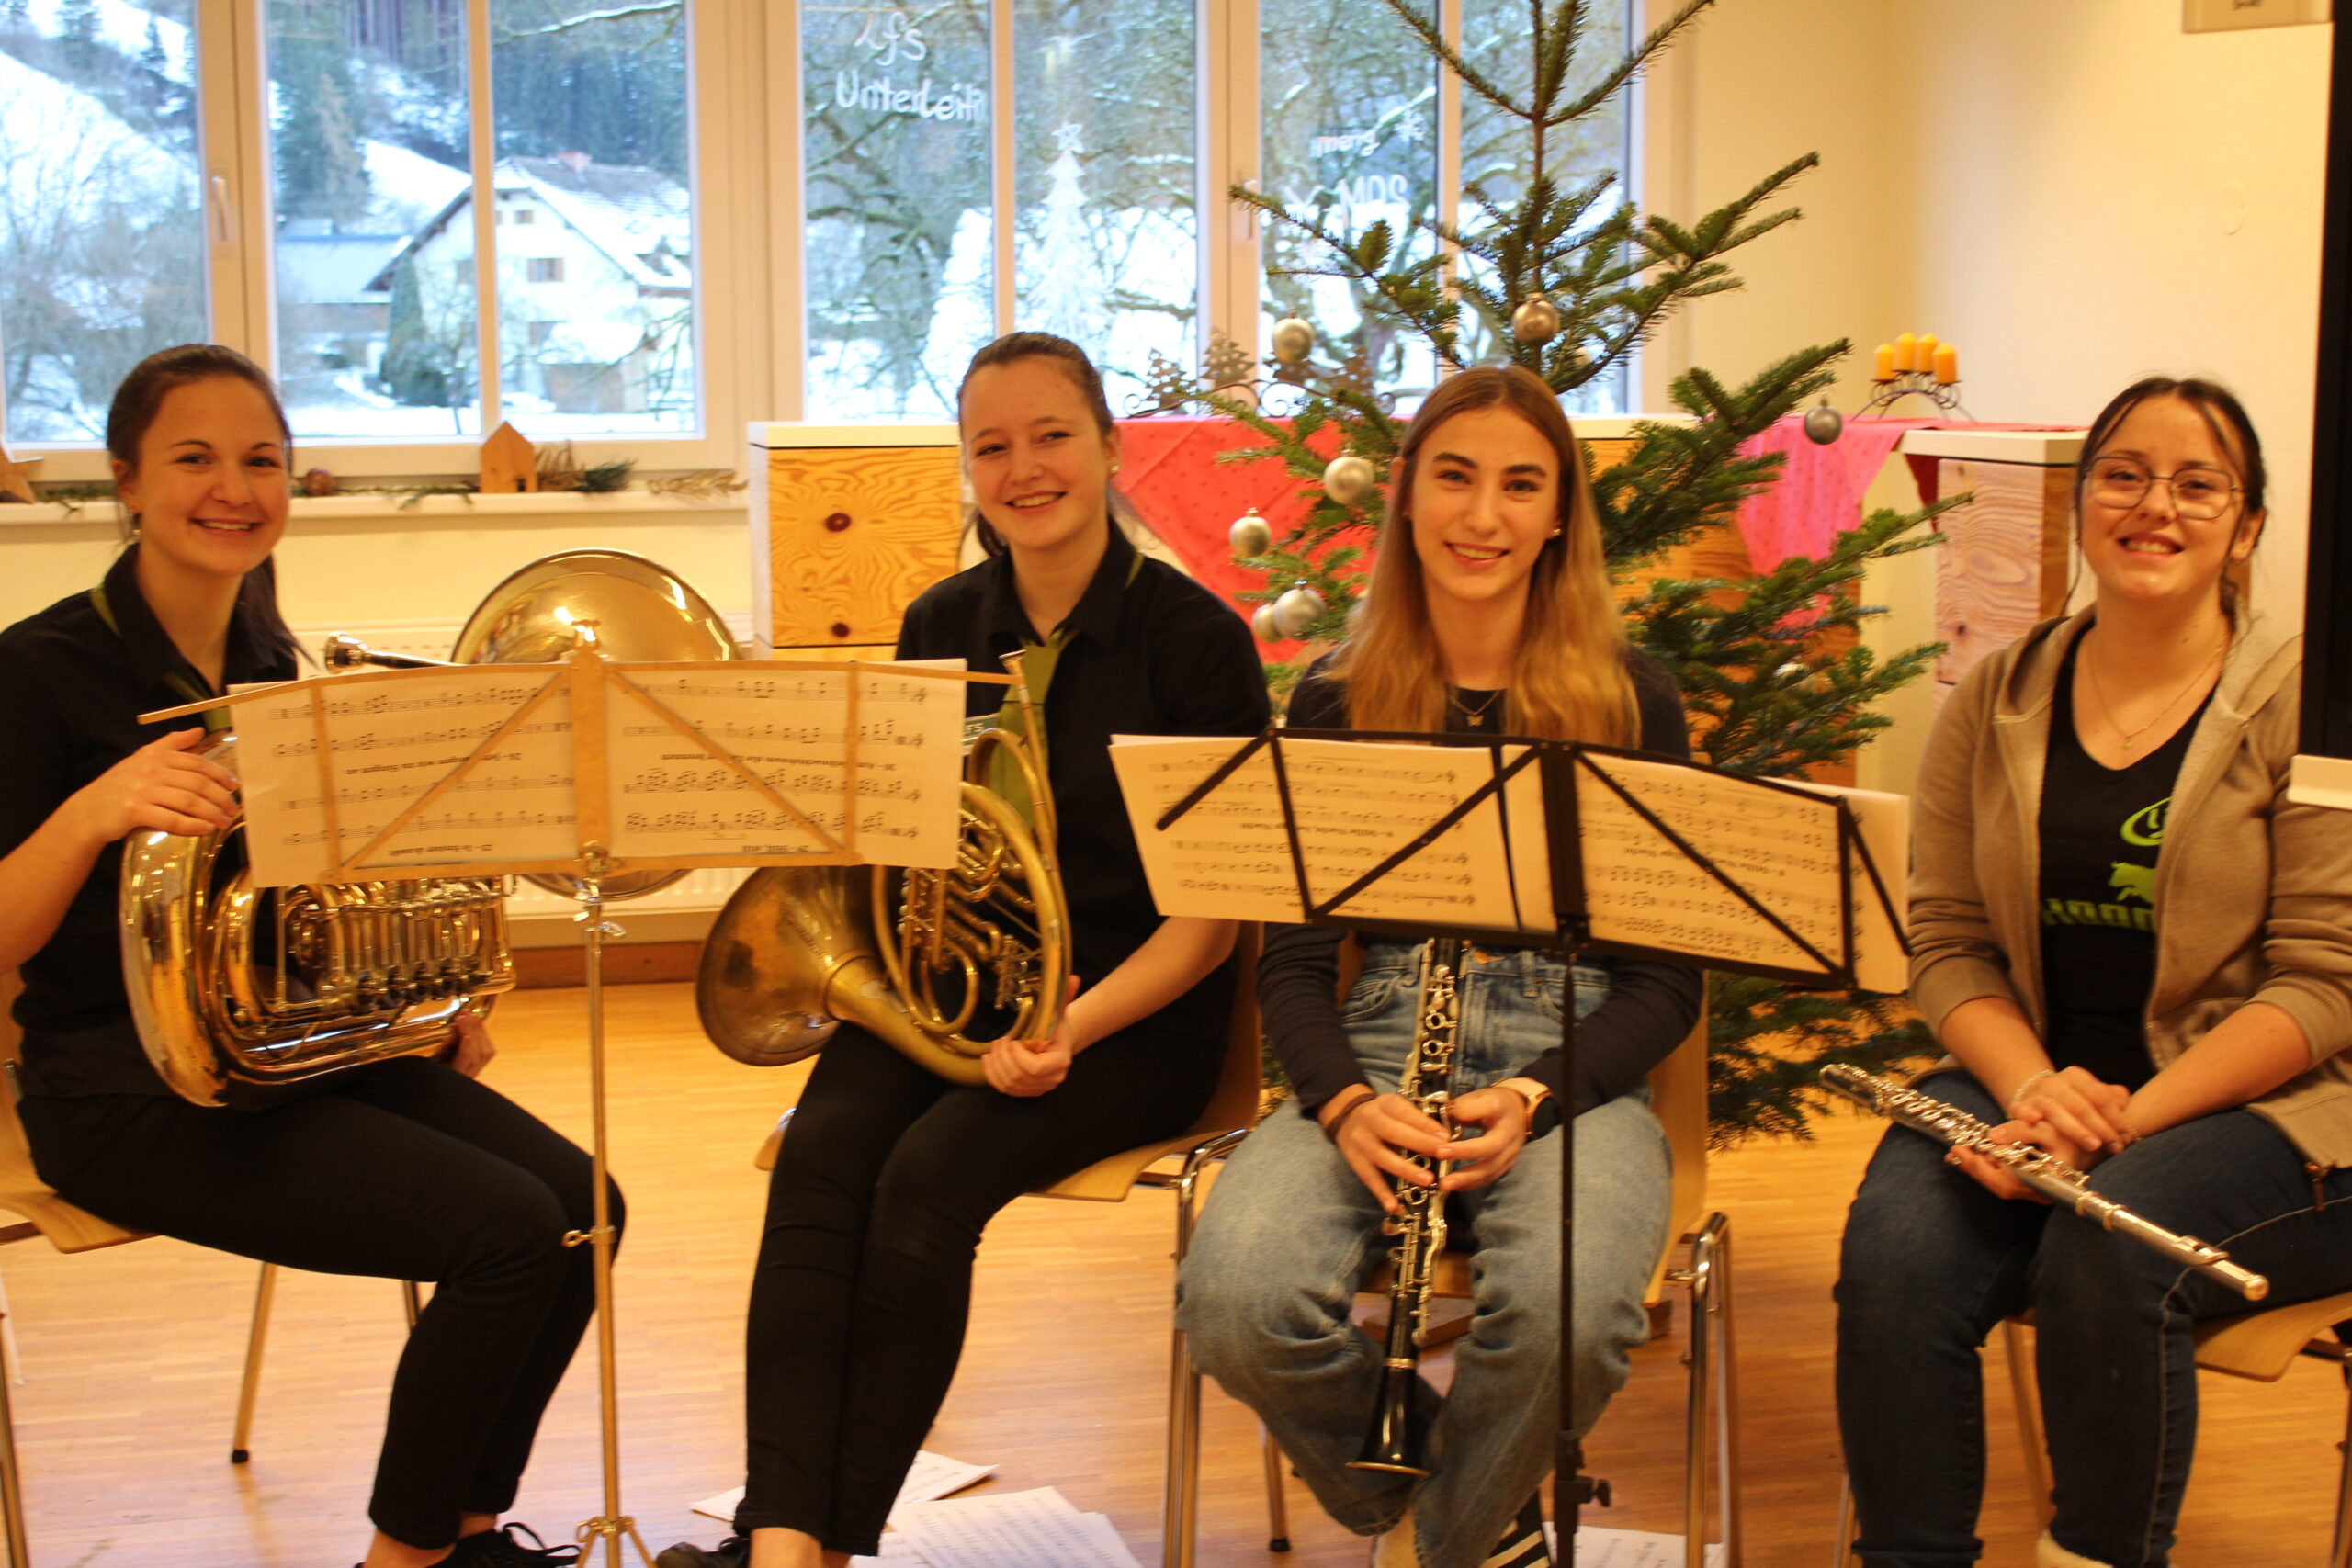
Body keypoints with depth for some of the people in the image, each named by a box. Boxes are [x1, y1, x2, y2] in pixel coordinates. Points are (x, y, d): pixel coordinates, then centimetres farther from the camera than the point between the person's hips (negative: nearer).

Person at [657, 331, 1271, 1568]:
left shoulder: (1193, 637, -6)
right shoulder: (942, 627, 8)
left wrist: (1073, 1027, -21)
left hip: (1132, 1013, -4)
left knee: (931, 1174, -30)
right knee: (821, 1152, -26)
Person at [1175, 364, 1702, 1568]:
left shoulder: (1628, 701, 5)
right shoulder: (1338, 700, 9)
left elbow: (1667, 977, 3)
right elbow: (1293, 955, 7)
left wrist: (1532, 1098, -16)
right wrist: (1346, 1103, -14)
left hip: (1574, 1072, -1)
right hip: (1373, 1064, 2)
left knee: (1569, 1313, -35)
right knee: (1235, 1301, -29)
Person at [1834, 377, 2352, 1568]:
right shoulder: (1996, 704, 8)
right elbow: (1946, 941, 5)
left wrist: (2129, 1118, -20)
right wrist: (2032, 1087, -15)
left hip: (2255, 1106, -3)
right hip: (2025, 1080, 3)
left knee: (2106, 1252, -33)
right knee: (1895, 1252, -27)